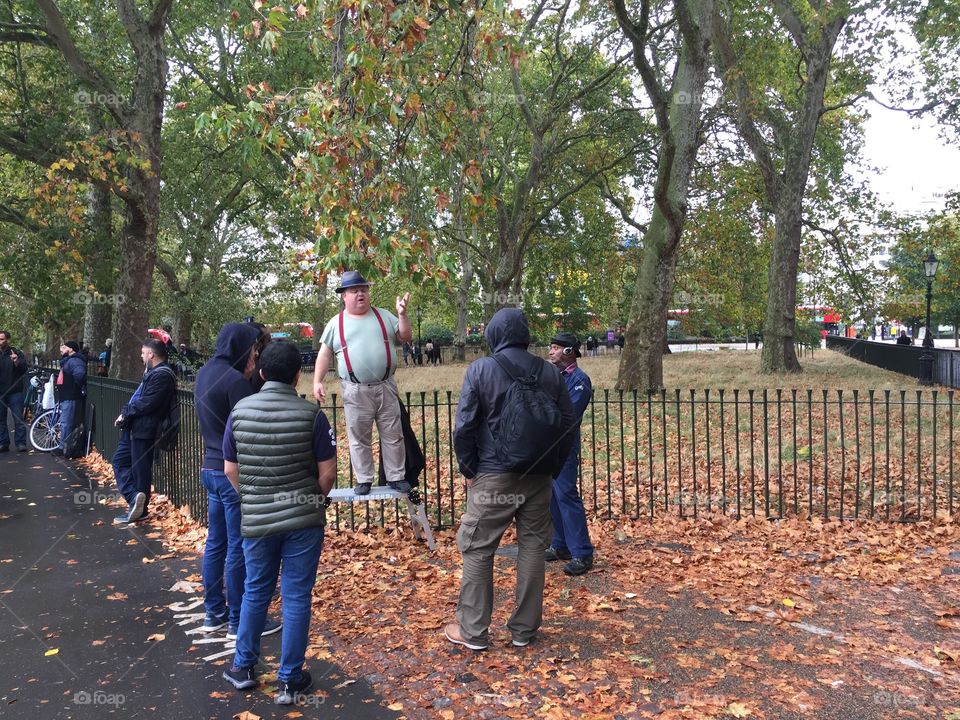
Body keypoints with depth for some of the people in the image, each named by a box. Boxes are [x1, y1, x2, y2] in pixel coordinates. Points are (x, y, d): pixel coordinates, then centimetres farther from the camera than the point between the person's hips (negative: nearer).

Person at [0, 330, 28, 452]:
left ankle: (21, 443, 2)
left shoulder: (17, 353, 1)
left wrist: (17, 362, -25)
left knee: (18, 419, -2)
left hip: (15, 392, -3)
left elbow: (24, 369, -5)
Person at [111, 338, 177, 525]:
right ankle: (135, 500, 9)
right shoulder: (153, 372, 17)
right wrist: (125, 413, 5)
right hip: (134, 427, 11)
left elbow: (146, 404, -23)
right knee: (120, 460, 12)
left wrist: (125, 413, -11)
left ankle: (140, 509, 7)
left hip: (144, 429, -11)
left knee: (140, 469, -2)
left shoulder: (162, 375, -18)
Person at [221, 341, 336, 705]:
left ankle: (243, 667, 33)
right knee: (296, 597, 8)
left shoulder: (239, 411, -4)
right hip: (303, 520, -3)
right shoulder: (311, 414, -12)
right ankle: (290, 679, 17)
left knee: (255, 592, 20)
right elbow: (327, 473, -9)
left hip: (255, 520, 3)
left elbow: (230, 470, 4)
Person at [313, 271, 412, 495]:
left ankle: (396, 477, 18)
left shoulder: (383, 316, 8)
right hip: (356, 392, -1)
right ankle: (364, 480, 19)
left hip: (386, 388, 1)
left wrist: (402, 314, -8)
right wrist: (317, 381, -1)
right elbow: (324, 354, 7)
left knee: (393, 436, 7)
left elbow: (406, 338, 6)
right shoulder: (336, 323, 5)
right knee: (359, 438, 7)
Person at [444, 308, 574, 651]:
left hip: (493, 477, -3)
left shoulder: (480, 369, -7)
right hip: (539, 478, 4)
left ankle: (472, 630, 14)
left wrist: (469, 469, 3)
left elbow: (465, 426, -8)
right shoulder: (550, 372, 3)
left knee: (477, 549, 8)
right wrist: (552, 466, 13)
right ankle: (524, 628, 20)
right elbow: (568, 423, 6)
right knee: (533, 548, 12)